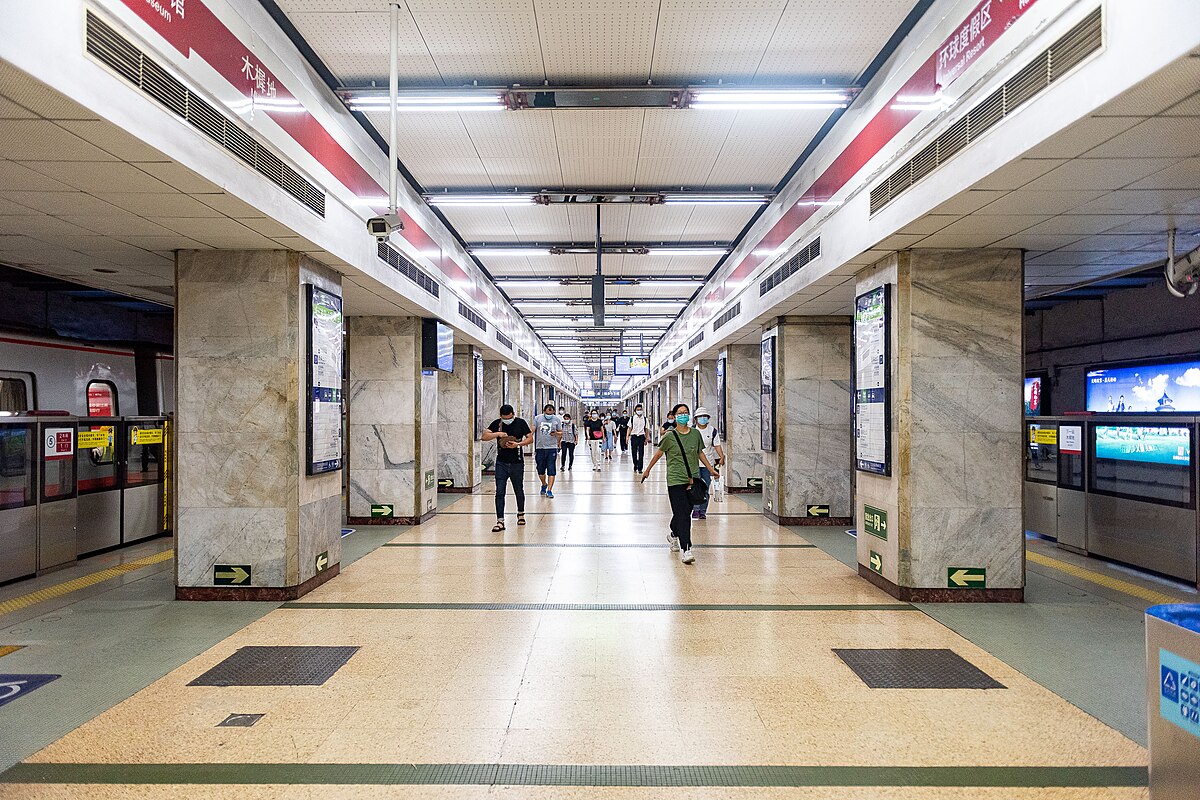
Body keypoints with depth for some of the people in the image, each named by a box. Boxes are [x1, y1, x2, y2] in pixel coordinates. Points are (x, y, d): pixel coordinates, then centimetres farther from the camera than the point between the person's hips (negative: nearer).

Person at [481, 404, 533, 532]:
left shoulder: (521, 423, -3)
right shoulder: (497, 424, 2)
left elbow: (530, 439, -4)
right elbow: (484, 437, -2)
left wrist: (518, 444, -20)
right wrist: (497, 434, -18)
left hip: (517, 463, -1)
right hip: (501, 463, 1)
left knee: (519, 491, 13)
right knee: (499, 492, -5)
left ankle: (521, 514, 37)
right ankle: (500, 521, -2)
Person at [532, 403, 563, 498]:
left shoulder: (557, 419, 2)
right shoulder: (537, 418, 3)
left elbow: (561, 433, 8)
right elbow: (532, 431, 3)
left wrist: (556, 433, -14)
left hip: (552, 448, -1)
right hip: (540, 448, 2)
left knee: (551, 470, -6)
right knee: (540, 470, 12)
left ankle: (549, 490, -3)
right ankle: (544, 485, 38)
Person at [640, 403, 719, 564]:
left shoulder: (695, 434, 5)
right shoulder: (670, 436, -6)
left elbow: (700, 453, 19)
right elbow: (659, 453, 7)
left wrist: (712, 470, 19)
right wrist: (647, 470, 15)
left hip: (692, 480, 4)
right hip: (675, 480, -4)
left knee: (685, 512, 12)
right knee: (682, 514, -10)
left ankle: (674, 535, 41)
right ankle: (685, 549, -9)